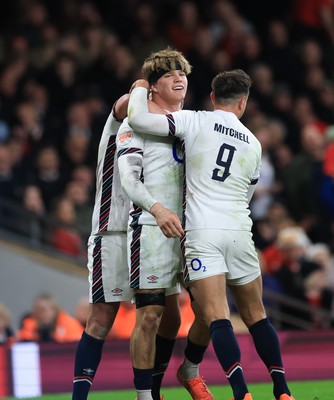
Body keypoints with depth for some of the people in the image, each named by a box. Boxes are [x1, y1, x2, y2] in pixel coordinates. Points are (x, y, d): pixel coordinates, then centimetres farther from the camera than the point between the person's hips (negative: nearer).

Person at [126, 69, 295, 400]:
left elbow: (137, 120, -7)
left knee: (217, 317, -10)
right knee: (256, 315, 14)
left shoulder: (195, 121, 1)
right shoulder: (253, 144, 14)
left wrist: (140, 89, 12)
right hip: (239, 231, 3)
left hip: (201, 232, -3)